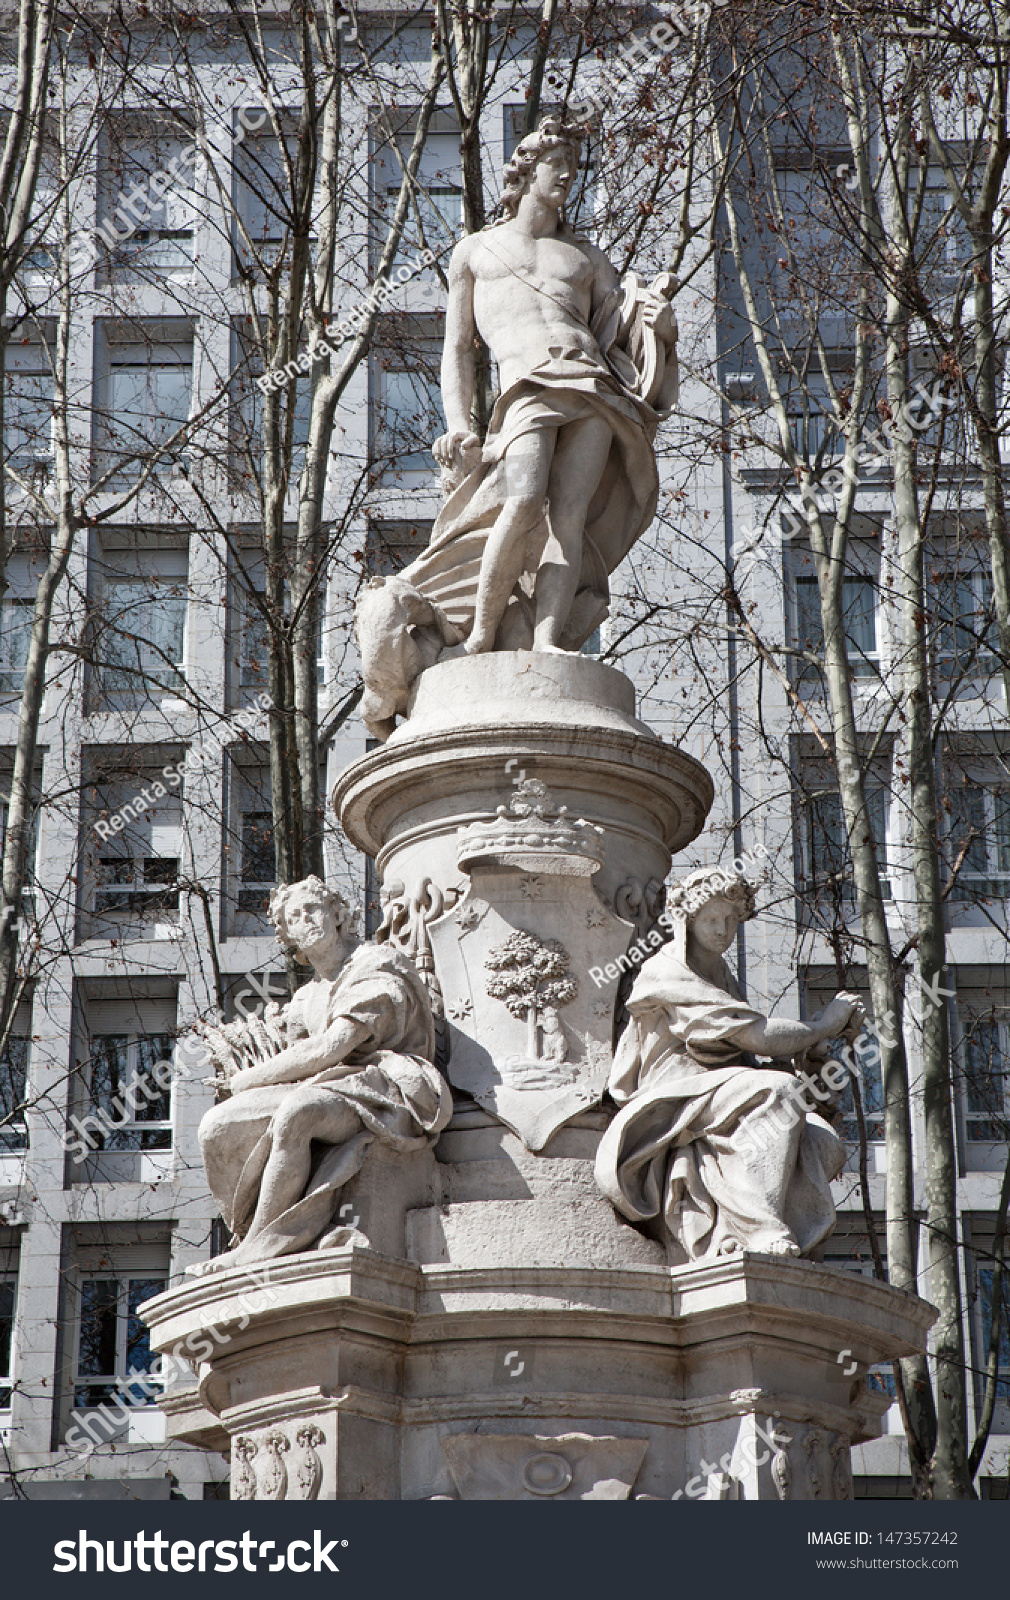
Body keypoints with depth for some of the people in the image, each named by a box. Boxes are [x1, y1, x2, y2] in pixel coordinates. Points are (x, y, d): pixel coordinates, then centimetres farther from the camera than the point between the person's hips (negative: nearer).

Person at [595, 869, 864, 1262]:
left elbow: (746, 1062, 18)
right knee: (771, 1091, -34)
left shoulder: (721, 979, 25)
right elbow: (753, 1035, -13)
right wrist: (823, 1026, -2)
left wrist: (795, 1059, -2)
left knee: (822, 1144, -19)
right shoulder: (667, 975, -3)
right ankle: (760, 1234, -43)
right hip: (671, 1109, -8)